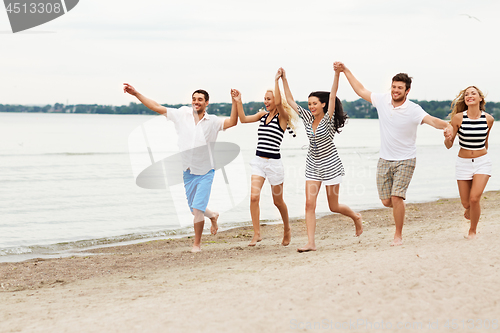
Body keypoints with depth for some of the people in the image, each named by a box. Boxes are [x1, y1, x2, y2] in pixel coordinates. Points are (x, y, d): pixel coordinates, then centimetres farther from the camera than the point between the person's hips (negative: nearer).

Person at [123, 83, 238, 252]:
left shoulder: (213, 121, -6)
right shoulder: (182, 115, 0)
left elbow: (232, 122, -21)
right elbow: (157, 107, 0)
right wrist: (136, 93, -4)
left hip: (205, 172, -4)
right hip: (187, 171, 4)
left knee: (197, 208, -11)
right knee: (194, 209, 15)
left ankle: (197, 244, 5)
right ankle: (212, 216, 48)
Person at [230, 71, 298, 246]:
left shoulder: (282, 117, -7)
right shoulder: (263, 115, 11)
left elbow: (278, 102, -25)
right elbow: (243, 119, 9)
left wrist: (276, 81, -22)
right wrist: (238, 102, 3)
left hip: (274, 162, -5)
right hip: (258, 161, 5)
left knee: (277, 200, 9)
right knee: (254, 196, -12)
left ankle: (287, 229, 34)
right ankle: (256, 234, -7)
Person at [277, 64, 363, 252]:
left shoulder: (328, 119, -12)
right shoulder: (307, 118, 1)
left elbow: (332, 96, -24)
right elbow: (290, 101, 4)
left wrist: (337, 74, -34)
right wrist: (283, 79, 0)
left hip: (330, 165, -5)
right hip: (312, 166, 5)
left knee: (333, 207, 5)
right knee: (310, 203, -8)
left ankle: (356, 217, 36)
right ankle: (310, 242, -9)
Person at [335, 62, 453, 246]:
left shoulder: (413, 110, -16)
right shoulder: (382, 100, -3)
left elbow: (431, 120, -32)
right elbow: (361, 90, 10)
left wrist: (446, 126, -53)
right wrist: (346, 71, 12)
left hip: (405, 161, -4)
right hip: (385, 160, 4)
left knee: (396, 198, -15)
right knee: (386, 201, 5)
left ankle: (398, 235, 2)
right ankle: (400, 210, 41)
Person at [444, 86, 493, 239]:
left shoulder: (488, 119, -6)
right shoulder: (458, 118, -11)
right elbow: (449, 145, -8)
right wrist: (448, 139, -30)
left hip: (482, 162, 0)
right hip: (463, 162, 0)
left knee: (474, 198, -15)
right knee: (466, 203, 5)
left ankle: (473, 230, 9)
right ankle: (470, 211, 44)